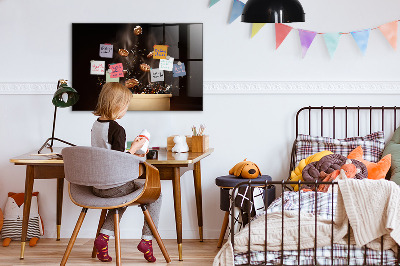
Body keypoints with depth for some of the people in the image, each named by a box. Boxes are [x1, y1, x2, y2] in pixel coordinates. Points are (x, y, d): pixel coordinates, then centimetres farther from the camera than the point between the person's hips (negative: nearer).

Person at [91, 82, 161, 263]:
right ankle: (147, 239, 9)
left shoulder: (96, 125, 6)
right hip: (114, 186, -8)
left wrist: (130, 155, 20)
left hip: (96, 186, 8)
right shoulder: (117, 129, -19)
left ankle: (104, 236, 18)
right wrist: (134, 148, -7)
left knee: (123, 195, 36)